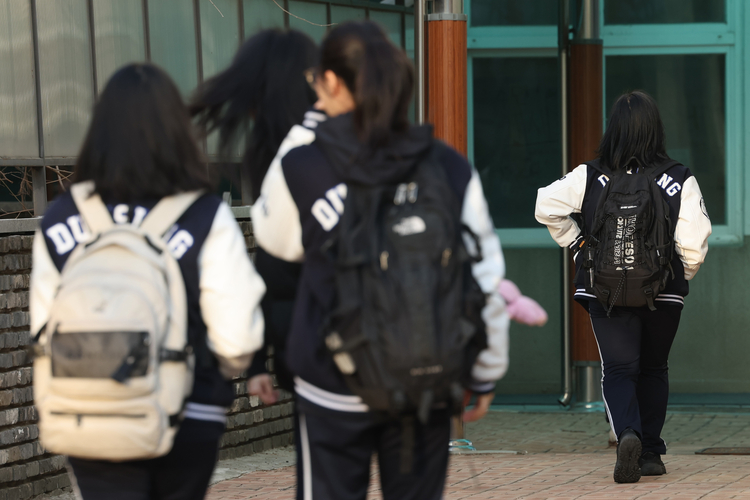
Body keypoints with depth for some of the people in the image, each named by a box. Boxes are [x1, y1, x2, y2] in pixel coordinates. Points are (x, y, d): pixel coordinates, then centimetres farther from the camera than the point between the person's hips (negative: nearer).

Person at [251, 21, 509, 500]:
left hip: (334, 385, -2)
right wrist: (487, 375, 13)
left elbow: (277, 239, 12)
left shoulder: (301, 166, -10)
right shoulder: (451, 169, -5)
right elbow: (486, 281, 0)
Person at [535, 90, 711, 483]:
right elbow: (693, 245, -11)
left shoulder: (589, 179, -5)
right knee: (653, 370, 19)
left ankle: (628, 434, -26)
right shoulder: (681, 182, -8)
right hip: (663, 291, 1)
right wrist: (682, 278, 9)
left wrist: (576, 244, 9)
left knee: (618, 370, 1)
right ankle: (650, 453, 22)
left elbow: (547, 206, -5)